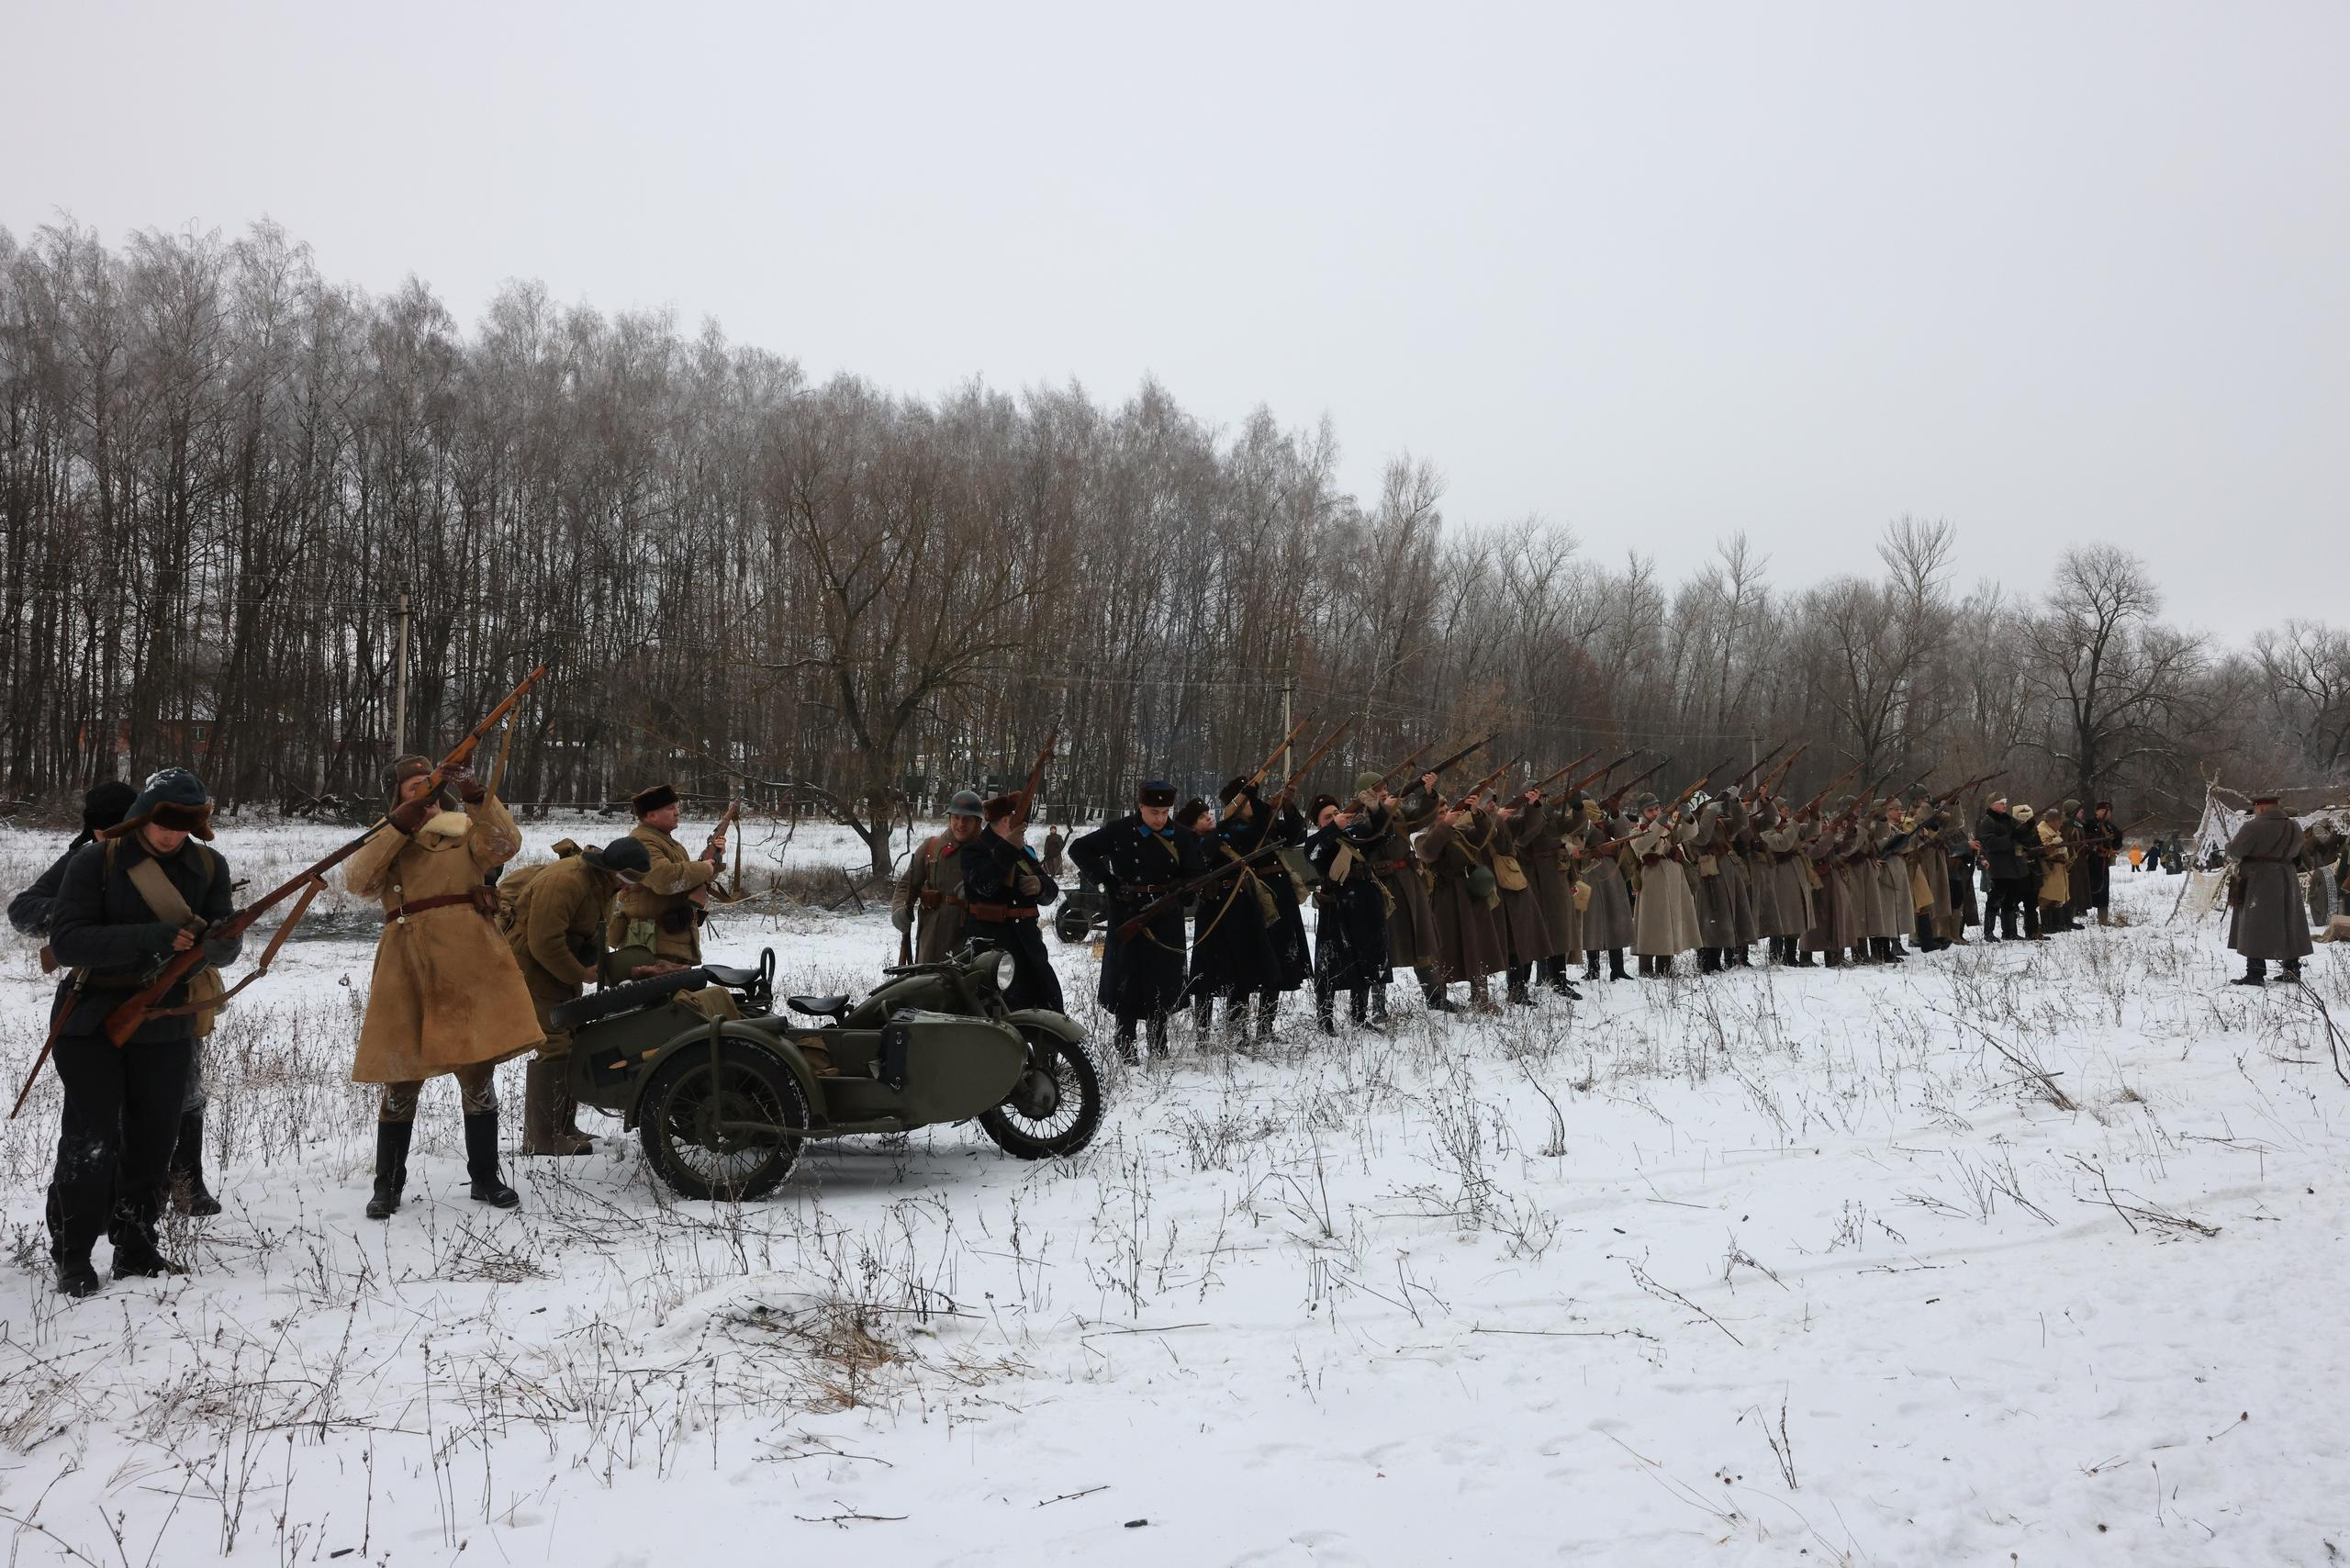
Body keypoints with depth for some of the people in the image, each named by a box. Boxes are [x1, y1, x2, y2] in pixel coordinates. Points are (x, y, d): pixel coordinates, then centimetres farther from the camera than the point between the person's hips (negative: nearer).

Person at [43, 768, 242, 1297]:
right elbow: (67, 940, -20)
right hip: (93, 1022, -4)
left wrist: (208, 946, -26)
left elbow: (228, 941, -2)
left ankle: (136, 1249, 24)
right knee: (91, 1143, -4)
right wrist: (152, 938, -30)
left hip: (168, 1025, 4)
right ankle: (72, 1258, 10)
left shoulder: (208, 866, 0)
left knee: (154, 1142, 10)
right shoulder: (95, 861, -11)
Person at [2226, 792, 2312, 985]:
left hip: (2257, 881, -7)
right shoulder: (2295, 827, 6)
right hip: (2287, 880, 7)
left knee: (2255, 929, -3)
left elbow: (2234, 851, -12)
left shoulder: (2253, 827, -16)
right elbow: (2296, 854, 17)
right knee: (2288, 927, 16)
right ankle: (2292, 969, 22)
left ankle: (2255, 974, -6)